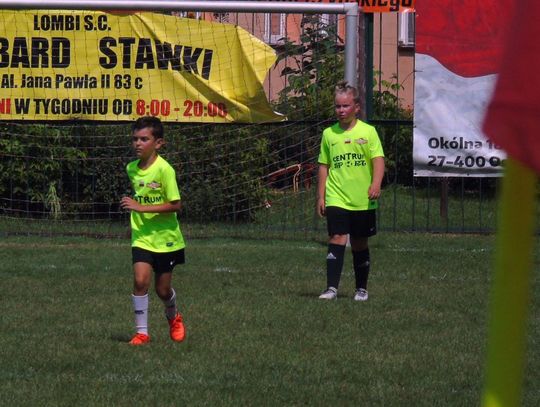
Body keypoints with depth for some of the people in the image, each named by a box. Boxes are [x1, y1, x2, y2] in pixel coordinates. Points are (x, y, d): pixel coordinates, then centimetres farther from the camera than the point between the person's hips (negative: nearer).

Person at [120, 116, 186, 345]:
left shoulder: (164, 169, -18)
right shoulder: (131, 169, 1)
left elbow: (175, 205, -20)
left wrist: (141, 207, -26)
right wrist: (135, 220, 13)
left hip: (165, 237, -3)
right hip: (141, 237, 3)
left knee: (162, 289, 9)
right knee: (140, 280, -16)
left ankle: (173, 318, 40)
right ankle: (141, 332, -7)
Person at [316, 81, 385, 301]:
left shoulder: (368, 131, 1)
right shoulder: (329, 134, 6)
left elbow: (378, 159, -6)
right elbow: (324, 166, 12)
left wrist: (376, 184, -22)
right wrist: (320, 196, 9)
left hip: (363, 200, 0)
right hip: (336, 198, 0)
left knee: (360, 243, 9)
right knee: (337, 239, -14)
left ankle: (361, 289, 22)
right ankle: (331, 288, -18)